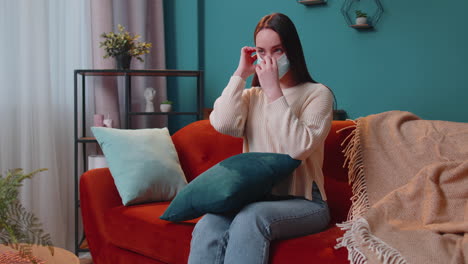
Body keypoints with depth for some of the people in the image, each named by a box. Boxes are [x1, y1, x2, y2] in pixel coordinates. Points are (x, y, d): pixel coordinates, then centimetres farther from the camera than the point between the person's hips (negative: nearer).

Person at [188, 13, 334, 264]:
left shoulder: (317, 93, 2)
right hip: (255, 197, 3)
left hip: (302, 202, -3)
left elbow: (297, 149, -15)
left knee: (250, 219, -36)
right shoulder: (251, 96, 15)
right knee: (207, 228, -29)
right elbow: (223, 124, -7)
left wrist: (273, 91, -13)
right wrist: (241, 74, 1)